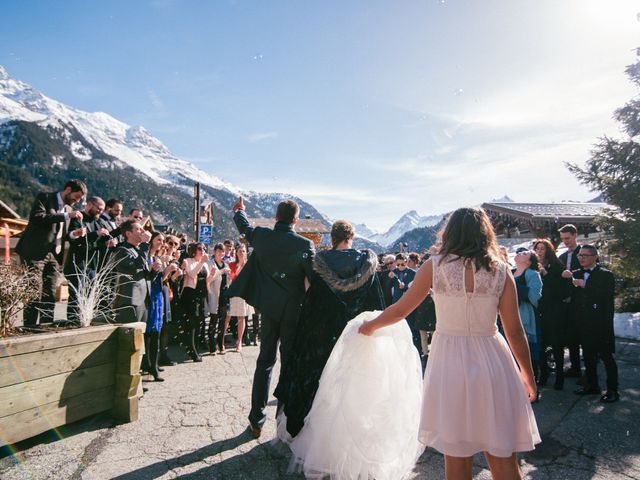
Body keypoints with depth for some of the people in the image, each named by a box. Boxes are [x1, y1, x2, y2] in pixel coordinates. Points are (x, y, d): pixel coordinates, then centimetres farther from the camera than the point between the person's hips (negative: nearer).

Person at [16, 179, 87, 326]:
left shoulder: (67, 208, 16)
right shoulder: (44, 198, -2)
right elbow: (37, 217, -20)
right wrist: (66, 216, -21)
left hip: (53, 256, 6)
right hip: (35, 253, -6)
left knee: (50, 296, 6)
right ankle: (29, 328, -1)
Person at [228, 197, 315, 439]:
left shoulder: (261, 236, -5)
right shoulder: (305, 244, -15)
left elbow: (245, 227, 17)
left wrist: (239, 210, 38)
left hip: (268, 308, 3)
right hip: (293, 311, -3)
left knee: (265, 361, 14)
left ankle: (256, 421, 20)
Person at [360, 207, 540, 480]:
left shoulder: (434, 266, -4)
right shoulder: (501, 270, -1)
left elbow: (401, 309, 3)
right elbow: (515, 331, 1)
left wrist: (371, 326, 21)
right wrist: (528, 375, 15)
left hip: (450, 363, -1)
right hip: (491, 364, 1)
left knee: (456, 458, 13)